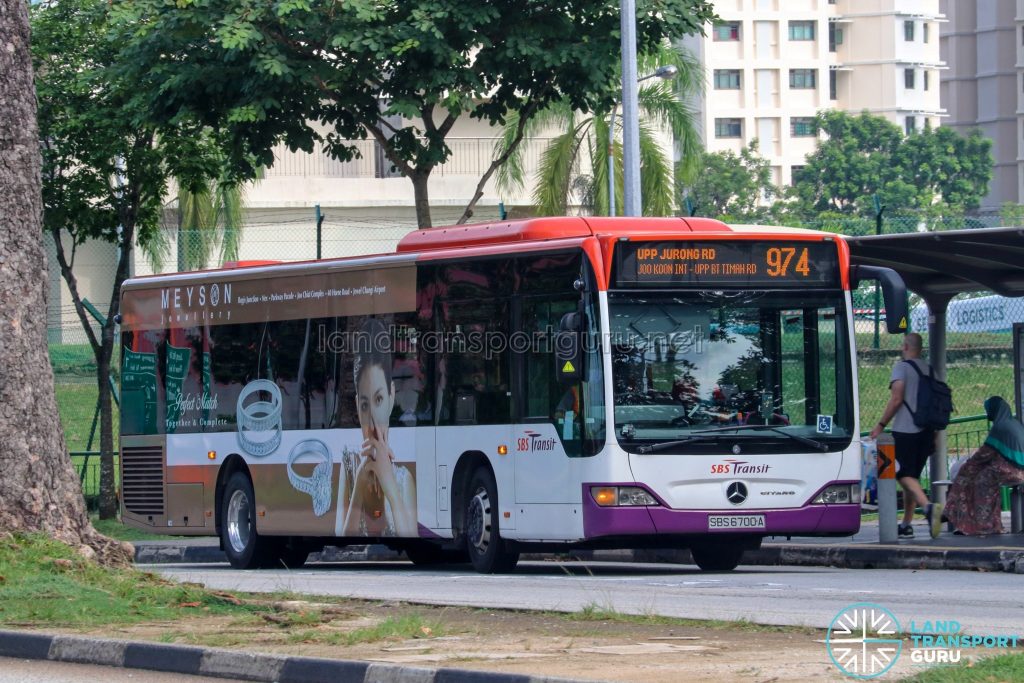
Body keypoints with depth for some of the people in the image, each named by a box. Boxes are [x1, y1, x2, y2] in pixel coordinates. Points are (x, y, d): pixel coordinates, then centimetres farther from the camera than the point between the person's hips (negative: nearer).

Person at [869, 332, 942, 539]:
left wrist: (881, 425, -7)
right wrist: (933, 435, 21)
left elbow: (896, 399, -14)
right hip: (925, 432, 7)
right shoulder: (928, 369, 13)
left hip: (904, 431, -7)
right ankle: (906, 525, 14)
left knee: (905, 476, -10)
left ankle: (928, 506, -34)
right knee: (912, 476, 13)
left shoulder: (901, 367, -6)